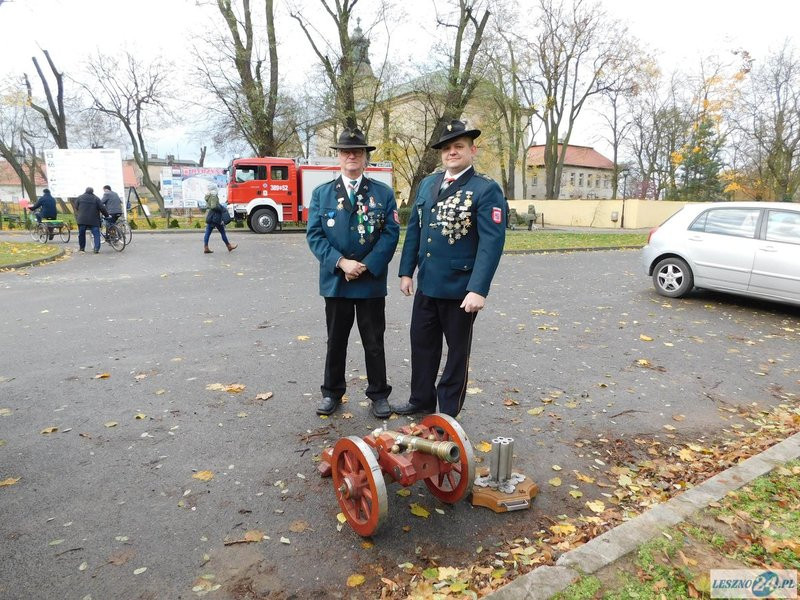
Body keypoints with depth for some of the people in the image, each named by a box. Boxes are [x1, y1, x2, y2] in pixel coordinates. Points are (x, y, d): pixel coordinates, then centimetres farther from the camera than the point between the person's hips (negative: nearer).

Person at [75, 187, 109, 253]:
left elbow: (76, 208, 16)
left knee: (81, 234, 14)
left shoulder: (79, 198, 10)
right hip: (94, 221, -2)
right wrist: (107, 215, 10)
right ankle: (96, 248, -12)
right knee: (96, 234, -2)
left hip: (82, 220, 2)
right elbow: (102, 208, -2)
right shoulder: (96, 198, 1)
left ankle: (81, 248, 22)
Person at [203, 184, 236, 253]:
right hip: (215, 216, -9)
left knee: (208, 233, 5)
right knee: (222, 232, 3)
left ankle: (206, 248, 2)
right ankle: (229, 246, 13)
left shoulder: (208, 196, 13)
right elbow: (213, 206, -25)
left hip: (209, 216, 9)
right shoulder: (214, 196, -15)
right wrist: (222, 208, -13)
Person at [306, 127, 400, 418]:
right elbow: (314, 234, -2)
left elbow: (391, 233, -4)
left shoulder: (383, 193, 3)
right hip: (335, 281, 1)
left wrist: (365, 266, -14)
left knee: (374, 342, 8)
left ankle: (379, 395, 22)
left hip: (372, 282, -1)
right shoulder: (321, 193, 5)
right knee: (336, 340, 13)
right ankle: (332, 393, 28)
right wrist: (341, 262, -15)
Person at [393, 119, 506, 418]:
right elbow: (413, 230, 12)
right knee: (422, 344, 17)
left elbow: (492, 242, -18)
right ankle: (421, 399, 37)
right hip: (426, 284, 6)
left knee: (457, 351, 11)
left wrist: (478, 289, -25)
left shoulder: (486, 189, -11)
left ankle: (448, 411, 28)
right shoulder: (427, 184, 8)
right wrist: (406, 271, 8)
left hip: (460, 289, -6)